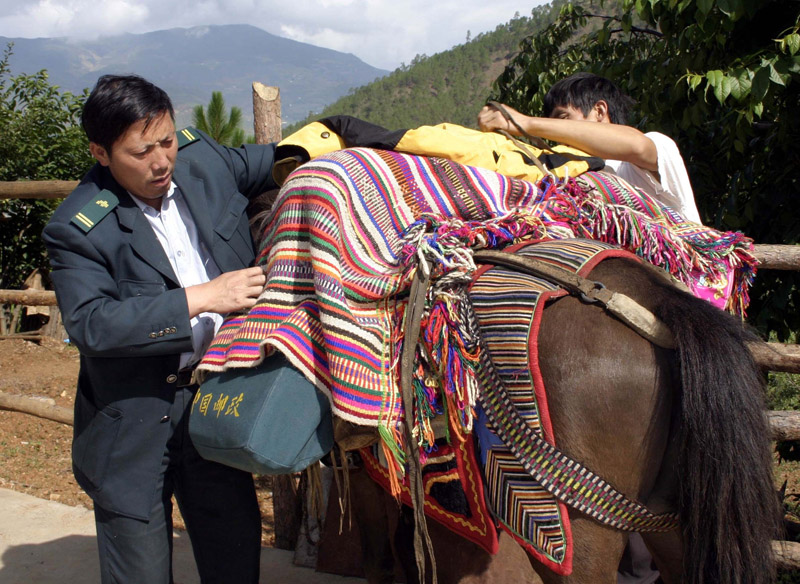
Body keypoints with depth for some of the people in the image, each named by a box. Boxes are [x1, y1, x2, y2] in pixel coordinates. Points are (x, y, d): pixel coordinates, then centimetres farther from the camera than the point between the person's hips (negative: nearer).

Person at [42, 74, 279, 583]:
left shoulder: (200, 155, 0)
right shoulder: (78, 229, -15)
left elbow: (266, 163, 17)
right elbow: (91, 324, -25)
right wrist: (201, 298, -28)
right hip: (134, 419, -4)